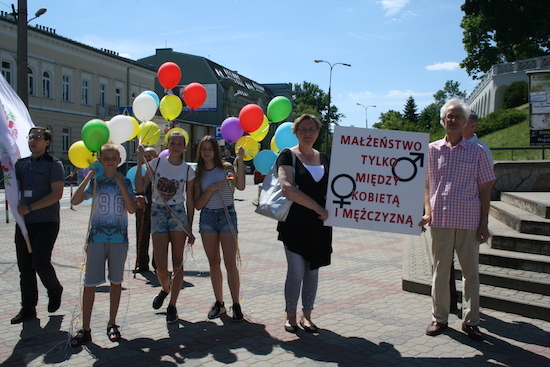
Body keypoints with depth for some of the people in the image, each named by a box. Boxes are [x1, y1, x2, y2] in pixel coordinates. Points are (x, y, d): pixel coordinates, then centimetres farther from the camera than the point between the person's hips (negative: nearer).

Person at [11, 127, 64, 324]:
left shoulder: (53, 164, -3)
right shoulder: (21, 163, 13)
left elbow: (57, 194, -12)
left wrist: (30, 208, -16)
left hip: (46, 221, -5)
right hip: (24, 222, 5)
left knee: (40, 262, -14)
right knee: (25, 266, 7)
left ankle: (55, 290, 15)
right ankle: (28, 308, 19)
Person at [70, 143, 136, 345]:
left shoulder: (125, 182, 4)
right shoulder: (95, 181, 3)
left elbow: (132, 209, -9)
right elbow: (75, 200, -11)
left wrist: (121, 184, -12)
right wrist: (88, 177, -12)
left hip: (119, 237, 1)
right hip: (97, 236, 0)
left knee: (116, 281, 9)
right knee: (90, 283, 0)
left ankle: (112, 324, 22)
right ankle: (85, 329, 7)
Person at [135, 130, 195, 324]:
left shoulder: (188, 170, 3)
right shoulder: (157, 163, 2)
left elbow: (190, 201, 5)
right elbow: (139, 187, -3)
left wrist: (190, 229, 3)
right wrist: (140, 163, -9)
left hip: (178, 214, 0)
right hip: (158, 213, 0)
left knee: (178, 262, 3)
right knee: (160, 266, -4)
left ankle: (172, 305, 16)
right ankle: (165, 289, 31)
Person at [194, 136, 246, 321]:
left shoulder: (226, 168, 1)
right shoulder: (198, 174, 8)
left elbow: (240, 186, -17)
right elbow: (197, 204, 2)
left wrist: (240, 161, -19)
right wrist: (211, 189, -11)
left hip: (227, 215, -3)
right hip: (207, 217, 3)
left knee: (230, 263, -7)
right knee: (213, 263, 9)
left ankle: (236, 304, 2)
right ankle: (219, 303, 19)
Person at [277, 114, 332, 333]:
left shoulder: (324, 159, 14)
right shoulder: (288, 156, -4)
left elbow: (330, 189, 22)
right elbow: (287, 188, -19)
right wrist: (318, 209, -19)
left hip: (319, 225, 5)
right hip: (295, 223, -5)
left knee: (312, 270, 10)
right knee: (296, 271, -6)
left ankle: (306, 315, 22)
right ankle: (290, 316, 13)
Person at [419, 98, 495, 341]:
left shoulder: (476, 152, 5)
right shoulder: (431, 150, 7)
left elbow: (484, 189, 5)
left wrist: (484, 224, -1)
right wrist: (427, 211, -3)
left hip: (469, 220, 0)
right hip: (440, 219, 1)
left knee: (471, 270, 5)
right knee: (440, 269, 7)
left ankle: (470, 320, 18)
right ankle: (439, 318, 19)